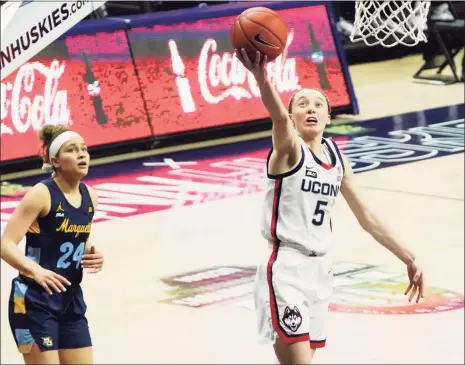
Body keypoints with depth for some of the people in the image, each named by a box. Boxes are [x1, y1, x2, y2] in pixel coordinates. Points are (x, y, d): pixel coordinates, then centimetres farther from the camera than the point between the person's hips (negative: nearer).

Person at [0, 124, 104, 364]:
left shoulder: (89, 197, 6)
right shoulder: (42, 194, -15)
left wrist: (92, 255, 1)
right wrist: (36, 270, -38)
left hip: (71, 300, 7)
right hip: (35, 301, -7)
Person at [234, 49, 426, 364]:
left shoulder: (337, 158, 10)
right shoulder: (288, 148, -10)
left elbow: (366, 217, 18)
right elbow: (279, 119, -34)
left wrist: (409, 258, 19)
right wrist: (262, 79, -55)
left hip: (320, 269, 7)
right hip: (286, 269, -7)